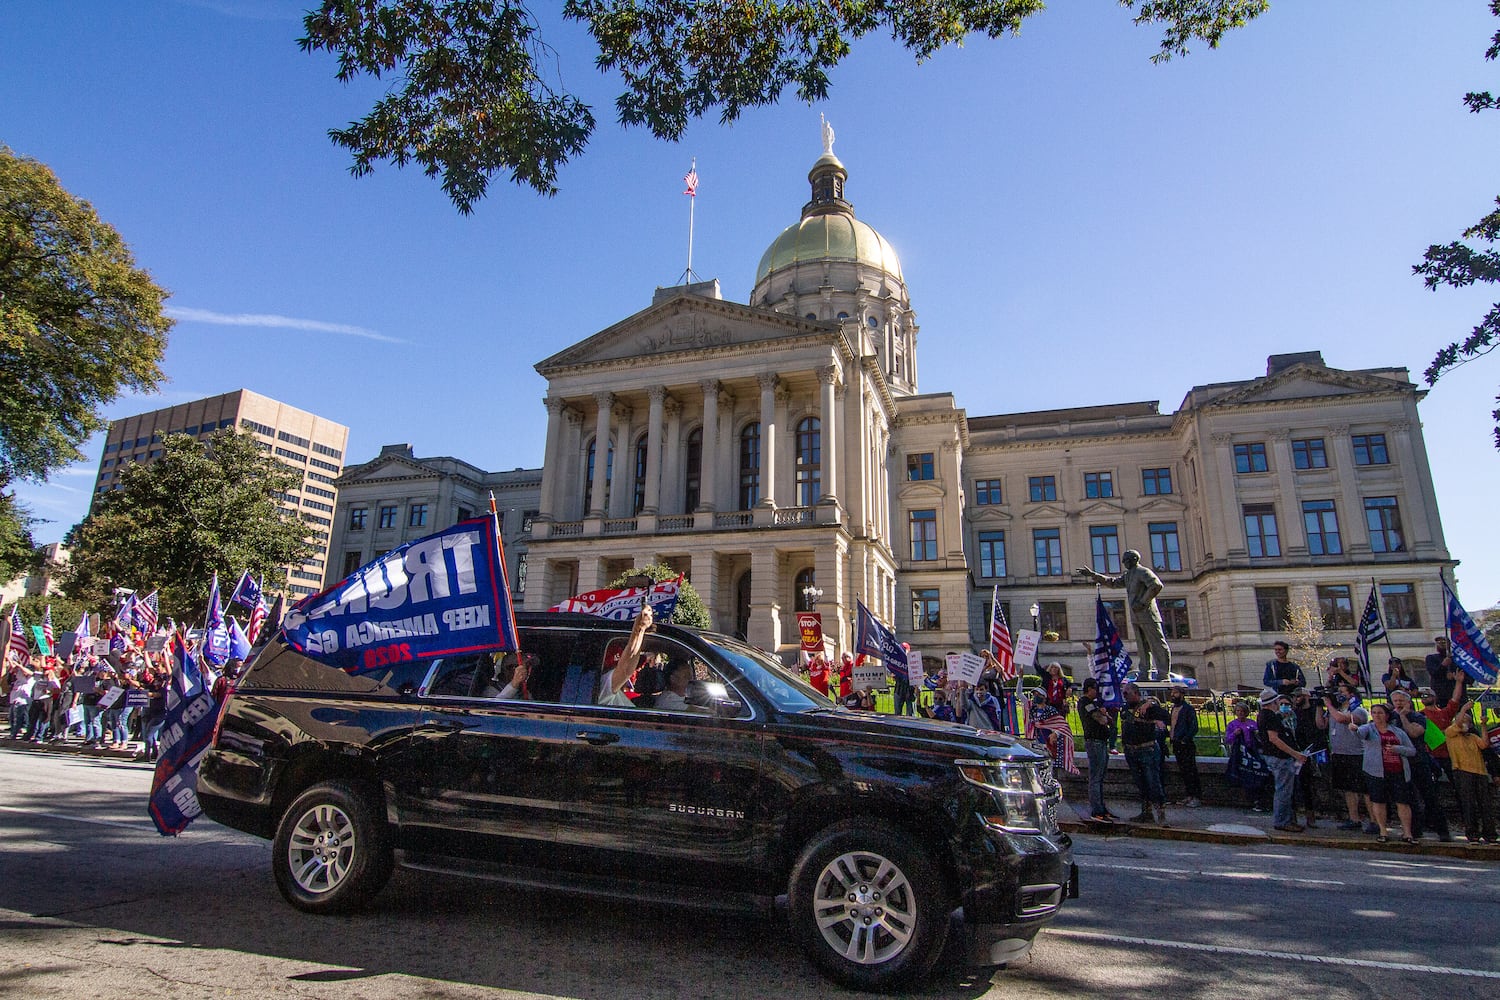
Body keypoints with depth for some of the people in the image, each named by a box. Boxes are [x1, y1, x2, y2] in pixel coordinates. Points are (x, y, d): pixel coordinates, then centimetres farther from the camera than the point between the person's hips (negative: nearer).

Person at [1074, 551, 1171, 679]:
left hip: (1148, 615, -9)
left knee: (1158, 645, -4)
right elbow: (1112, 582, 27)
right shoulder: (1127, 575, 18)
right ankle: (1145, 673, 11)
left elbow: (1157, 586, -21)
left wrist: (1142, 602, -19)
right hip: (1136, 617, 9)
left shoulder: (1143, 572, -9)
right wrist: (1092, 575, 22)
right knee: (1143, 647, 9)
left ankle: (1164, 674, -4)